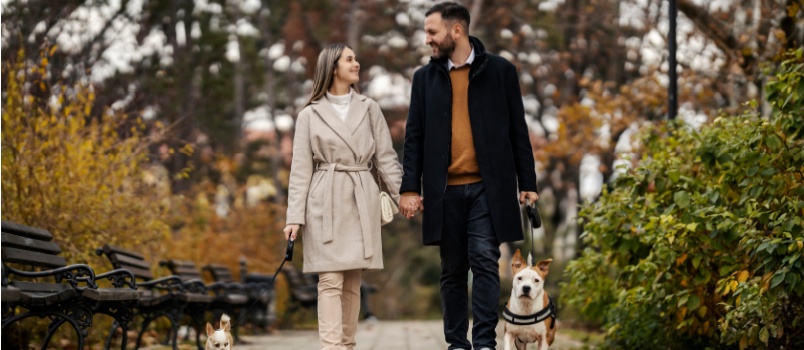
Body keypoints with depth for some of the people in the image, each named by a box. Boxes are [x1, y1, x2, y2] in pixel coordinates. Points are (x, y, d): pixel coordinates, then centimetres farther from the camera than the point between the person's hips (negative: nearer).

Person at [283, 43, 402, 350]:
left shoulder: (369, 109, 10)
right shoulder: (309, 115, 4)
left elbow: (386, 157, 10)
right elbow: (300, 170, 2)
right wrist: (294, 216, -5)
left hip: (362, 202, 3)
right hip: (325, 204, -2)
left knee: (353, 282, 4)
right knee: (330, 280, -10)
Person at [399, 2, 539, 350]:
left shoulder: (500, 70, 3)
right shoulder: (425, 77, 9)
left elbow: (517, 131, 4)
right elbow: (414, 137, 8)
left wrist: (527, 183, 1)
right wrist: (409, 187, -1)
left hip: (487, 187, -2)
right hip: (444, 190, 2)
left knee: (485, 262, -9)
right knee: (453, 271, 6)